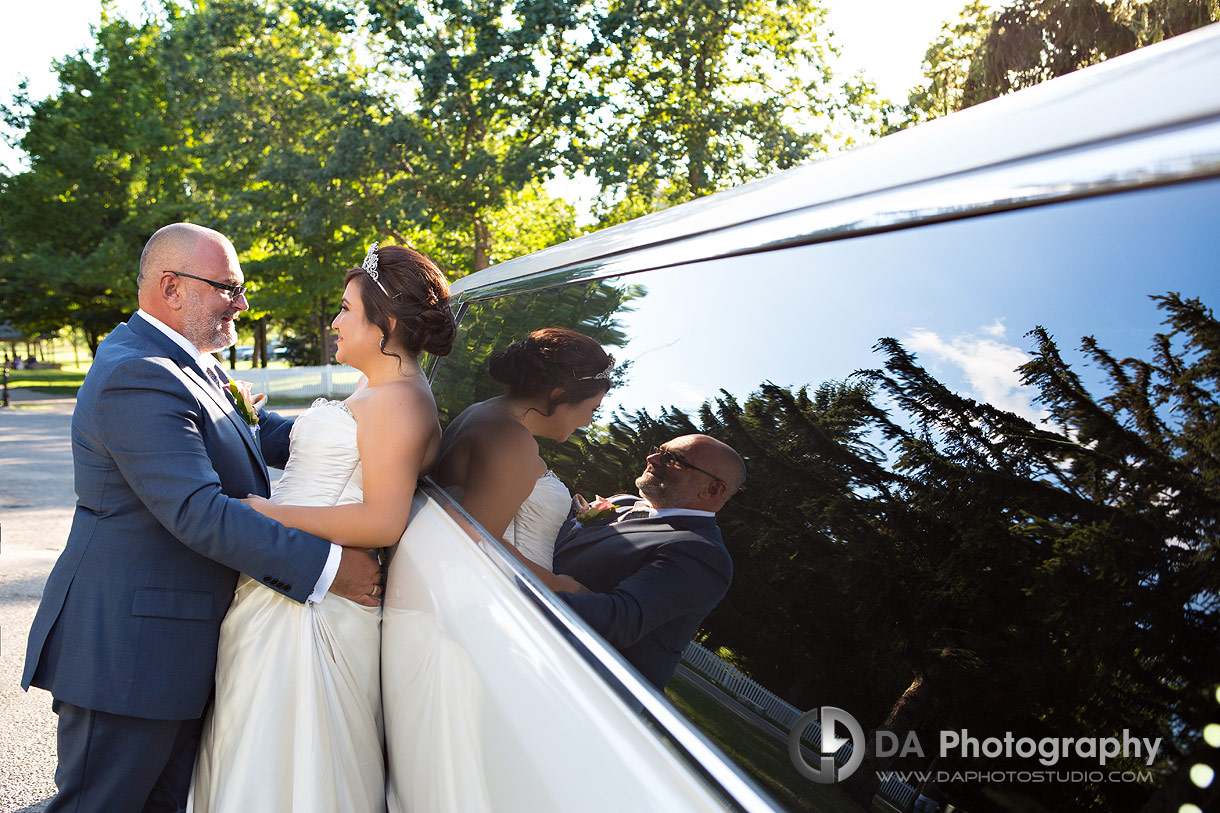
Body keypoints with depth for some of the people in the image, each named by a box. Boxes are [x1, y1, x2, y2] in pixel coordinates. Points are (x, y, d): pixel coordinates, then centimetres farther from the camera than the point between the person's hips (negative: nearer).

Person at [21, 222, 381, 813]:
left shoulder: (184, 364, 11)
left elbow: (257, 431, 15)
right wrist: (328, 566, -26)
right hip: (127, 652, -10)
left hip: (180, 646, 10)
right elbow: (200, 513, -29)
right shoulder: (139, 377, -23)